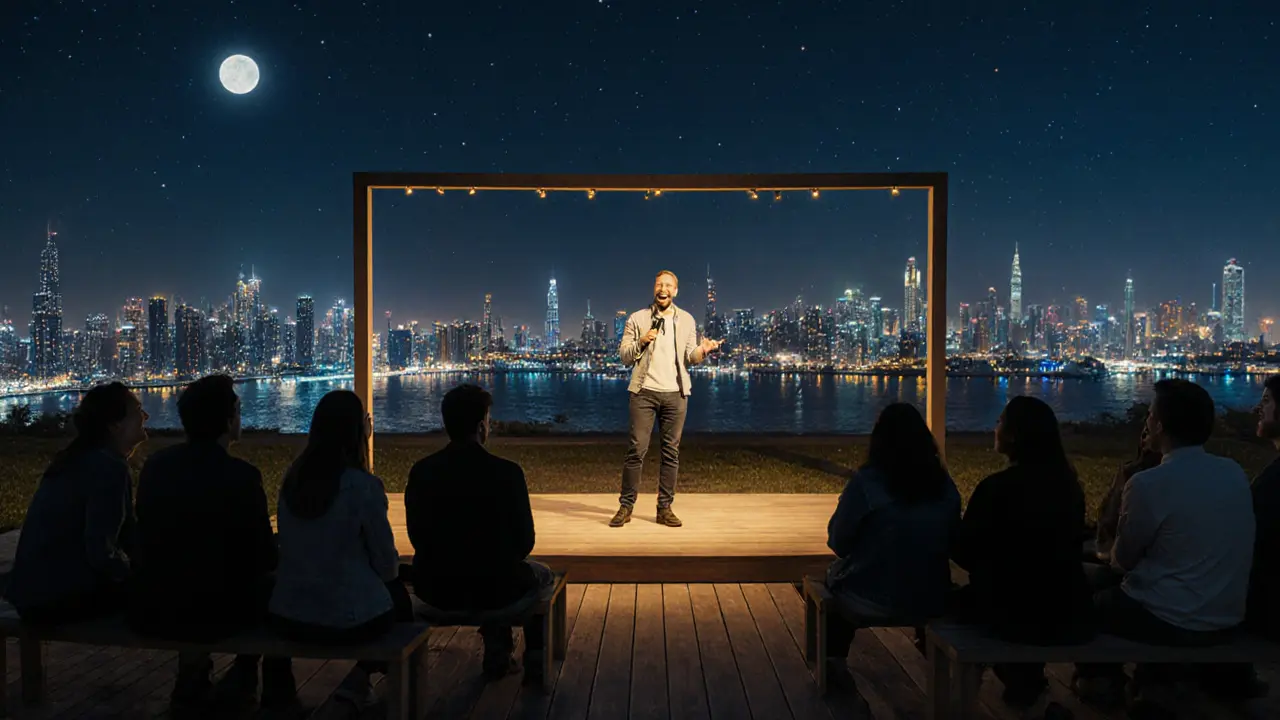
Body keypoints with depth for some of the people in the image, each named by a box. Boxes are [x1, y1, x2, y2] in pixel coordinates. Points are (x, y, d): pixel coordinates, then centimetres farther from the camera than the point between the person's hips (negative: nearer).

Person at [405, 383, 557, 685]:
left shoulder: (421, 471, -8)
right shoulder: (507, 473, -18)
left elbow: (418, 537, 3)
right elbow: (524, 542, -9)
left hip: (435, 592, 4)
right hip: (493, 593, -4)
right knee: (541, 575, 29)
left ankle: (497, 657, 43)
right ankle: (535, 665, 33)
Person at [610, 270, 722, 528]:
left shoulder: (687, 320, 10)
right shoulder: (637, 319, 5)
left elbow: (689, 359, 6)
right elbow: (624, 356, 3)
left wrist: (702, 351, -15)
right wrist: (641, 342, -14)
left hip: (675, 393, 2)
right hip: (645, 392, -2)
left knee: (671, 452, 3)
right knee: (636, 449, -5)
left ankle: (665, 509, 10)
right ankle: (625, 507, 3)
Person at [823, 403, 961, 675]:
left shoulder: (866, 482, -17)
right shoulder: (945, 485, -5)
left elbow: (839, 543, -8)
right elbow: (952, 544, 7)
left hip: (872, 600, -4)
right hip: (931, 599, 4)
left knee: (833, 576, 27)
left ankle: (834, 665, 37)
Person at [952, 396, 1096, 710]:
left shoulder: (996, 487, -19)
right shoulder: (1070, 484, 0)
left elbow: (965, 555, -9)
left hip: (1016, 617, -5)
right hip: (1071, 616, 6)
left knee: (961, 597, 22)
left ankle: (1020, 680, 33)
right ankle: (1027, 677, 43)